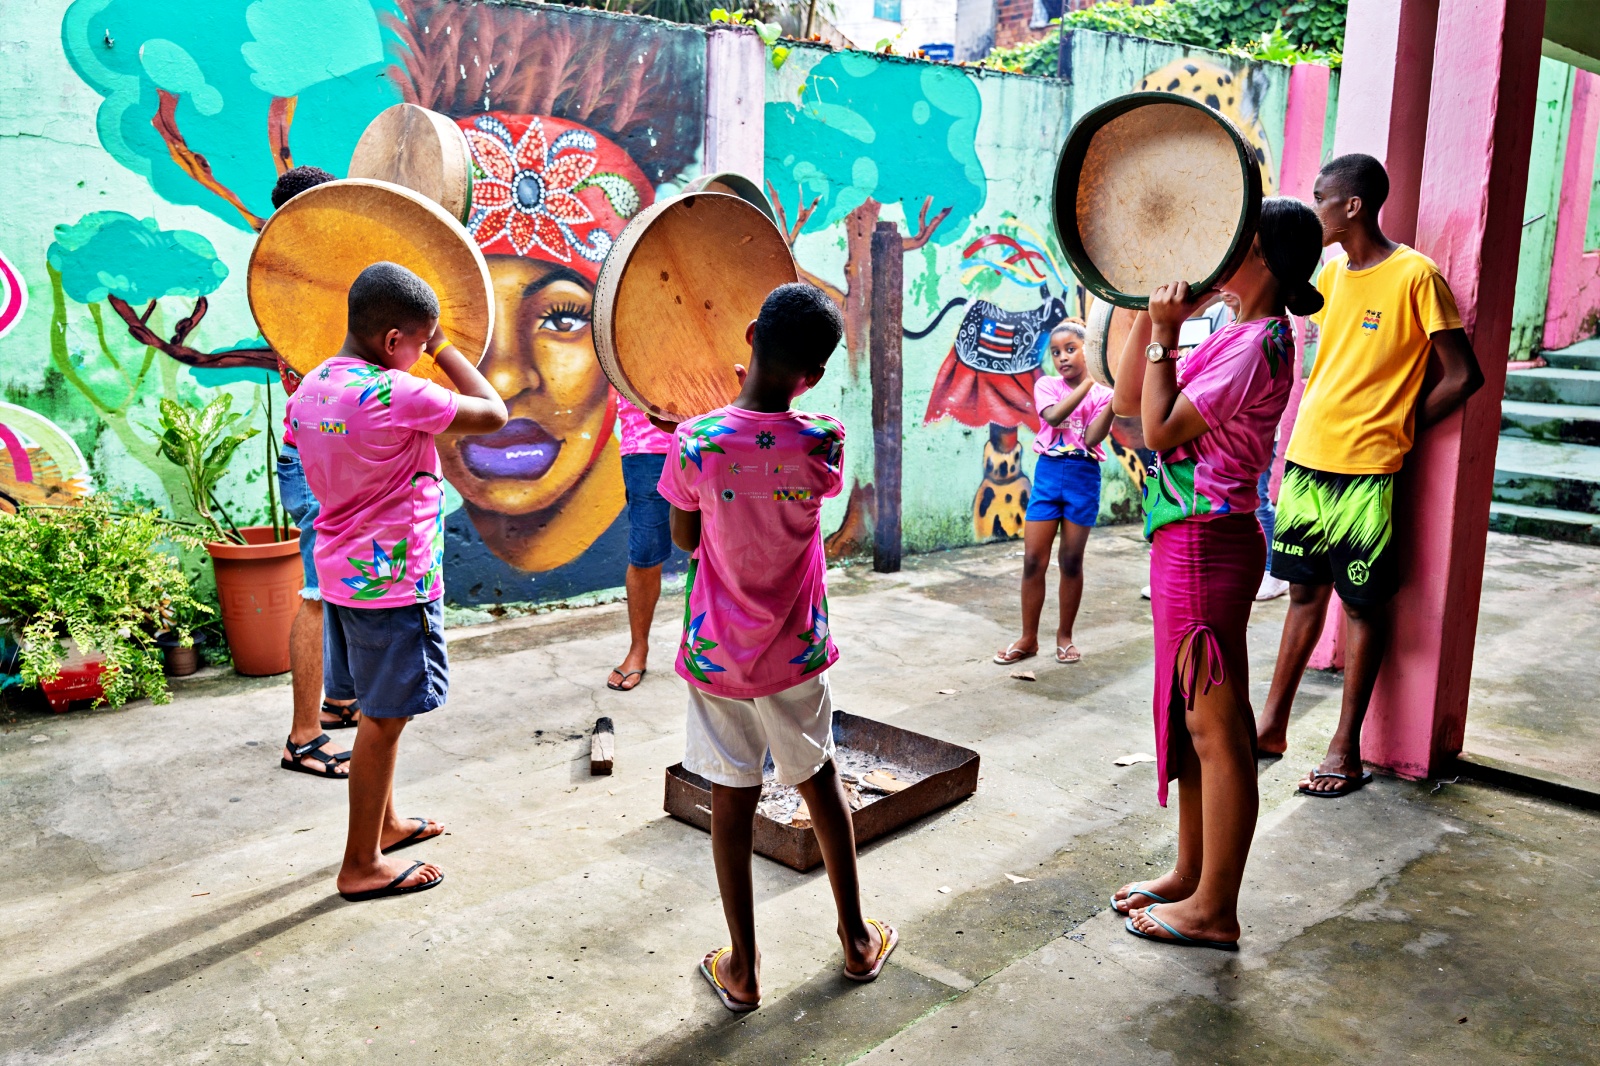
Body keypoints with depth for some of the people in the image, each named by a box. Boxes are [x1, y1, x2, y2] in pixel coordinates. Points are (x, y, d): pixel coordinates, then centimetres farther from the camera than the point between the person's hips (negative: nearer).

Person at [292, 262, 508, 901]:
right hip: (393, 582, -8)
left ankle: (384, 823, 38)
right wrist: (443, 349, -5)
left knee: (378, 711, 21)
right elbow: (494, 414, -13)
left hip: (342, 574, 9)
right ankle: (362, 865, 14)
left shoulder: (308, 390, 4)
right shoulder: (395, 395, -22)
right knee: (385, 719, 3)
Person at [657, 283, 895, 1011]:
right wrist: (781, 397, 12)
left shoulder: (694, 444, -17)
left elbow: (684, 540, -2)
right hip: (796, 652, 1)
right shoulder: (822, 442, -15)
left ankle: (743, 968, 21)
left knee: (732, 801, 9)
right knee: (820, 782, 19)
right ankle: (856, 939, 34)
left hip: (717, 654, -1)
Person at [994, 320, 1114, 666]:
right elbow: (1054, 416, -16)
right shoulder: (1046, 386, 5)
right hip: (1048, 473, 1)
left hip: (1083, 477, -1)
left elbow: (1092, 439, -12)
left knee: (1072, 561, 6)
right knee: (1033, 560, -1)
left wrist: (1114, 399, -22)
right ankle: (1028, 639, 11)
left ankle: (1065, 636, 21)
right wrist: (1088, 381, -21)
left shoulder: (1101, 393, 2)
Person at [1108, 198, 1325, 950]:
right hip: (1186, 540, 10)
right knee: (1189, 717, 18)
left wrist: (1164, 336, -12)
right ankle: (1190, 874, 32)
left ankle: (1215, 910, 12)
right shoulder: (1233, 334, 14)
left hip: (1207, 542, -10)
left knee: (1215, 727, -1)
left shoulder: (1258, 343, -15)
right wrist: (1148, 316, 9)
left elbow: (1160, 428, -18)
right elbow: (1129, 400, 16)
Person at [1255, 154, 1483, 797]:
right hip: (1307, 460, 7)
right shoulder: (1332, 272, 11)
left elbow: (1463, 376, -8)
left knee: (1362, 603, 3)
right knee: (1305, 591, 14)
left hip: (1365, 470, -6)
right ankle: (1273, 725, 22)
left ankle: (1347, 749, 12)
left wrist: (1394, 431, -3)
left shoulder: (1415, 274, -9)